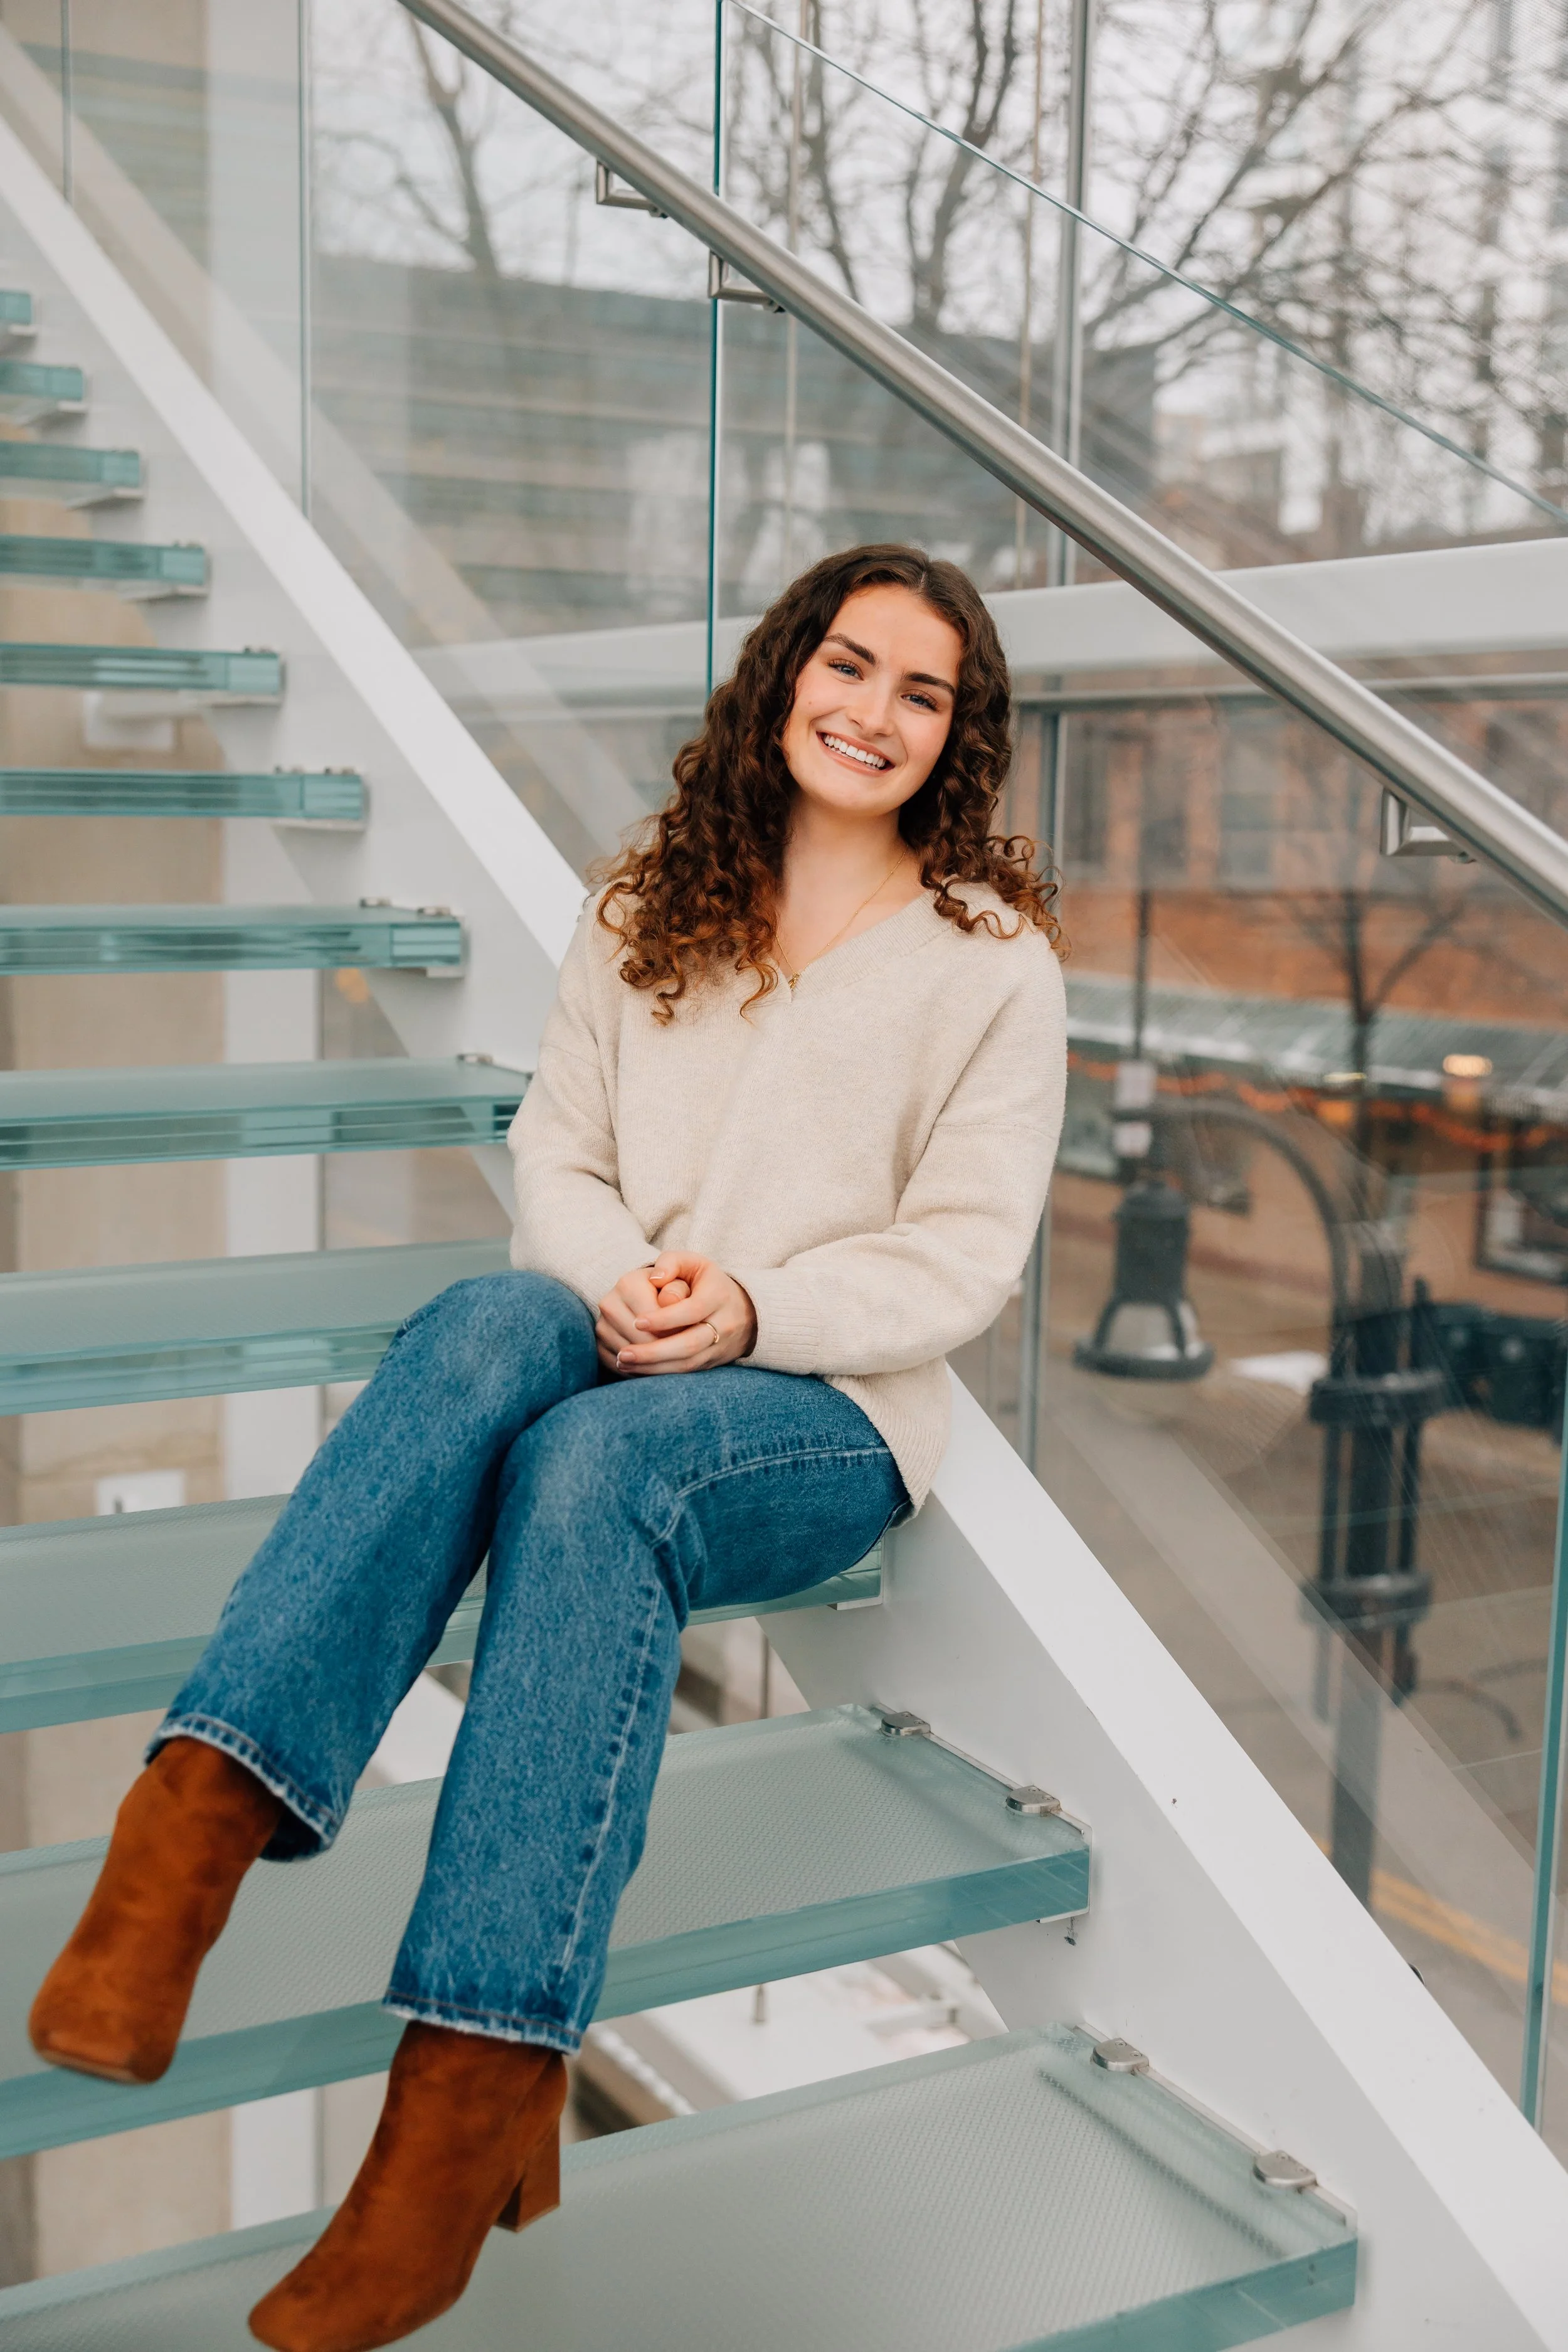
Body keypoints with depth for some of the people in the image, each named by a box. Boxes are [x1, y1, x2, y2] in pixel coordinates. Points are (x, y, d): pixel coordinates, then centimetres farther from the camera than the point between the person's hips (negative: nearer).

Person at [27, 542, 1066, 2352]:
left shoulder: (991, 959, 5)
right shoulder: (654, 902, 15)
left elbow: (965, 1254, -2)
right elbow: (556, 1147, 9)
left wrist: (753, 1310, -18)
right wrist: (620, 1284, -13)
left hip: (829, 1417, -3)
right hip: (607, 1348, 3)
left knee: (591, 1458, -37)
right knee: (488, 1323, -34)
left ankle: (471, 2098, -41)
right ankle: (192, 1825, -47)